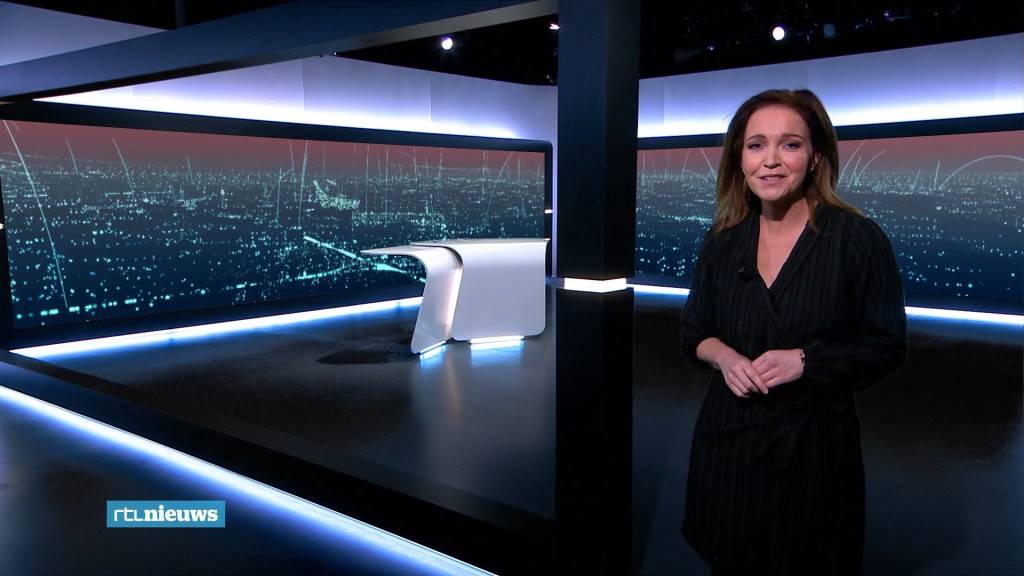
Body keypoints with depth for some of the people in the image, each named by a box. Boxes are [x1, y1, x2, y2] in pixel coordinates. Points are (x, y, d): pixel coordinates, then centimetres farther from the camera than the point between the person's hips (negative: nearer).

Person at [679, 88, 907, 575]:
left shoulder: (858, 238, -11)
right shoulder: (723, 241, 0)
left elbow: (887, 348, -7)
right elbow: (695, 330, 8)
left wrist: (804, 361, -21)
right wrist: (724, 356, -13)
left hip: (815, 439, -3)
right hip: (729, 435, 3)